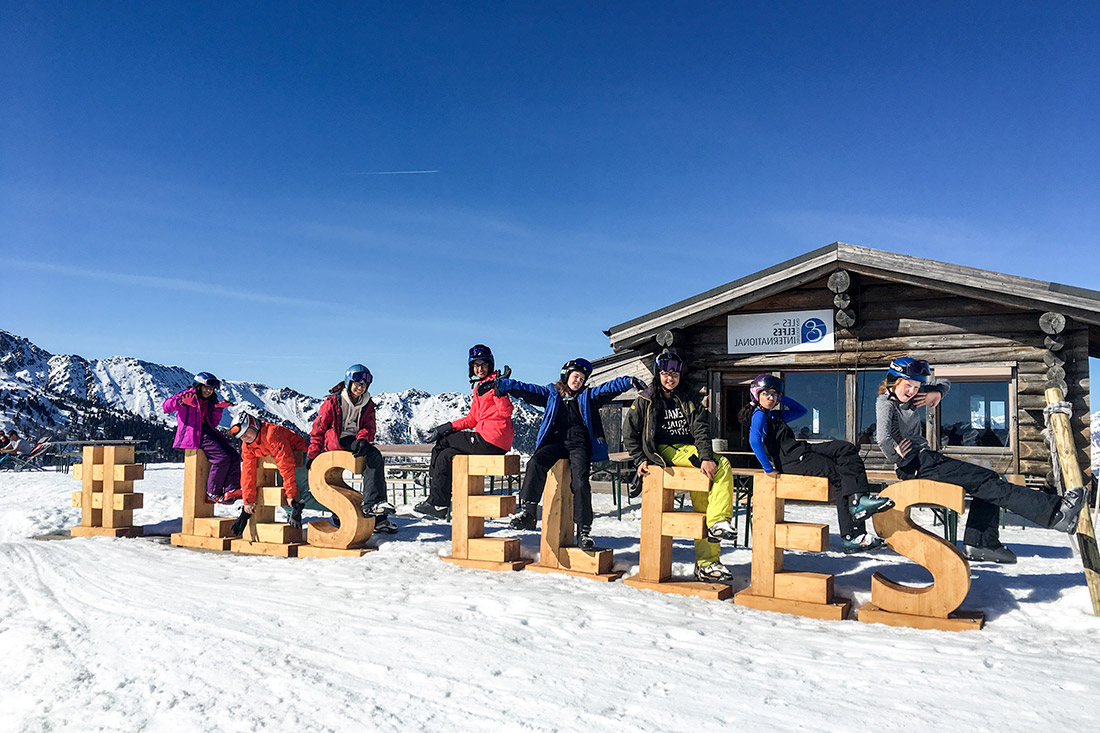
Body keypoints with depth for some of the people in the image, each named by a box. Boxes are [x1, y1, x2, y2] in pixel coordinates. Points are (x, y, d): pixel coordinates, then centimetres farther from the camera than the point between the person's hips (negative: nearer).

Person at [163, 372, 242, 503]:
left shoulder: (208, 402, 25)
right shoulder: (187, 394, 7)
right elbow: (166, 407, -8)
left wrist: (218, 409, 4)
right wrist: (181, 403, -28)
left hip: (207, 432, 8)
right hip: (193, 433, -8)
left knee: (234, 455, -11)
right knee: (223, 457, -23)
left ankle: (231, 490, -19)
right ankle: (212, 494, -15)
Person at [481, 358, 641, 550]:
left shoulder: (588, 396, 23)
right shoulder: (551, 394, 22)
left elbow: (610, 388, 11)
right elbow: (525, 389, 16)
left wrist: (630, 382, -7)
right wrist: (499, 383, 7)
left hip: (579, 443, 0)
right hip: (556, 441, 1)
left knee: (580, 481, -23)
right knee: (536, 462, -30)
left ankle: (584, 530, -20)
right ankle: (528, 512, -27)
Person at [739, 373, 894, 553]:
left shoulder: (775, 415, 25)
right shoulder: (759, 414, -4)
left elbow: (801, 410, 37)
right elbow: (754, 440, -20)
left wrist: (782, 398, 25)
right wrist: (768, 469, -23)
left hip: (801, 452, 9)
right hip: (790, 460, -9)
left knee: (846, 449, -5)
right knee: (840, 475, -13)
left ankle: (858, 499, -18)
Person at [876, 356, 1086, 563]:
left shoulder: (910, 397, 16)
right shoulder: (885, 403, -9)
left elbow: (944, 383, 26)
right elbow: (883, 437, -25)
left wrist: (936, 393, 7)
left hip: (925, 458, 10)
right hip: (915, 463, -10)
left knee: (987, 484, 6)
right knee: (985, 481, -13)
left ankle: (981, 542, -2)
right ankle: (1055, 511, -15)